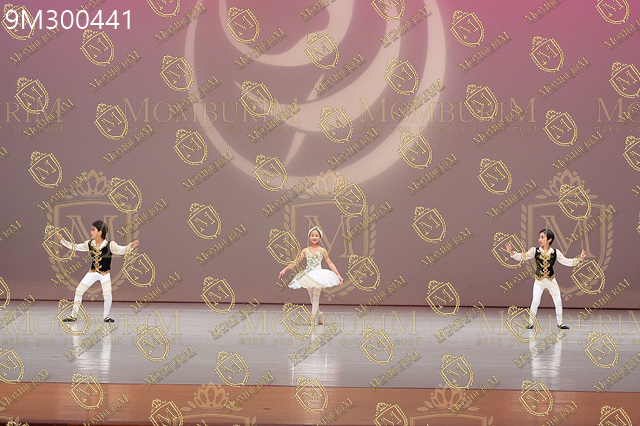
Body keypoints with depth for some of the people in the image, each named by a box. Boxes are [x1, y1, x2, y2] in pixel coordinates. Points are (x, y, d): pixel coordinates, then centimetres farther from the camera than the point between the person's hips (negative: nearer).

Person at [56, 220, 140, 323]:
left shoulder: (109, 245, -12)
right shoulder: (89, 244, 0)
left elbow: (122, 250, -18)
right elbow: (74, 247, 10)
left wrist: (131, 246, -38)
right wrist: (61, 239, 8)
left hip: (105, 274, -4)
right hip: (92, 272, 4)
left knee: (107, 295, -13)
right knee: (79, 291, -3)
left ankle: (106, 316, 12)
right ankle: (74, 316, 8)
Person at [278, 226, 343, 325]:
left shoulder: (322, 251, 2)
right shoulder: (305, 251, 7)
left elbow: (330, 263, 3)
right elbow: (296, 262, 11)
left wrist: (338, 275, -2)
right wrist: (285, 269, 4)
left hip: (318, 275, -3)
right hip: (308, 276, 3)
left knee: (316, 297, -10)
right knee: (311, 298, 5)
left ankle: (313, 317, -11)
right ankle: (319, 314, 21)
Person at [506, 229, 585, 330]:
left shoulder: (555, 253, -3)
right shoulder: (535, 251, -6)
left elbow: (566, 262, 6)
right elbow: (521, 257, -5)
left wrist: (579, 259, -2)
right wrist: (512, 252, -21)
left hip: (551, 280, 2)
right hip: (539, 281, -2)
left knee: (558, 302, 4)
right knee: (535, 301, -9)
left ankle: (560, 323, 19)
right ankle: (531, 323, 7)